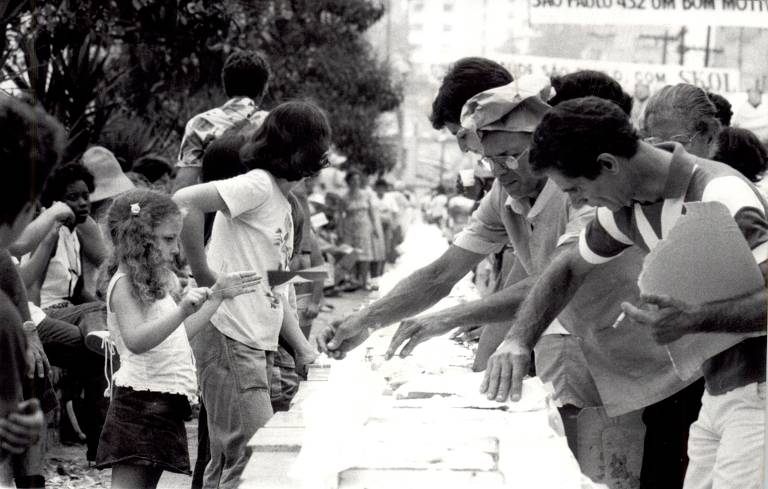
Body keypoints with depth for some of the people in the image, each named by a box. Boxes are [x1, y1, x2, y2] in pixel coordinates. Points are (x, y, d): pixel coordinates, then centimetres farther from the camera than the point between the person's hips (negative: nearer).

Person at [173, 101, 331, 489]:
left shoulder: (283, 204, 19)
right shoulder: (257, 185, -10)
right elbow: (184, 202, -24)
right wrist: (203, 274, -20)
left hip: (258, 342, 10)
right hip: (229, 338, -10)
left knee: (228, 457, 12)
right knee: (255, 454, -13)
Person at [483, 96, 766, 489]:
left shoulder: (720, 197, -22)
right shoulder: (627, 207, 5)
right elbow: (568, 269, 18)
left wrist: (695, 319, -37)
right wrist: (517, 341, 3)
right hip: (719, 394, 8)